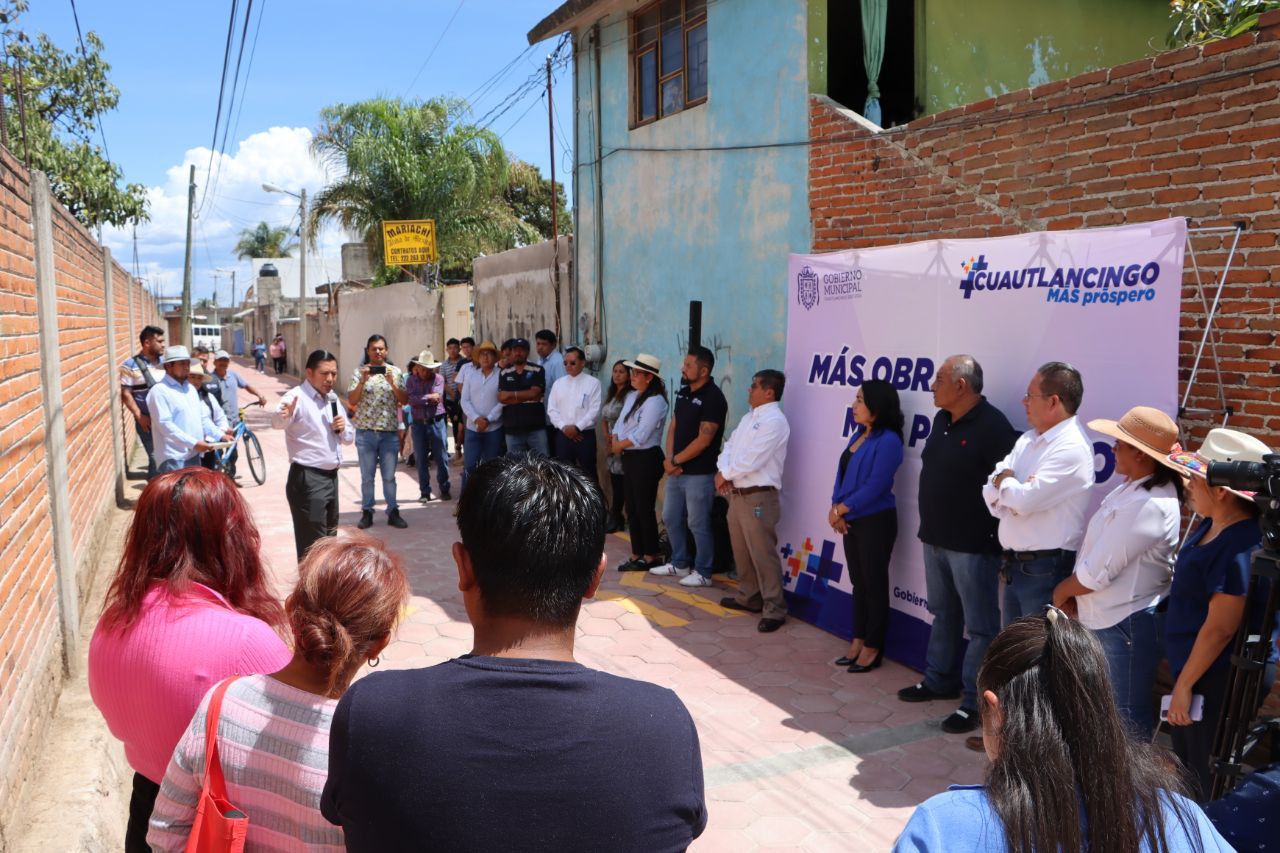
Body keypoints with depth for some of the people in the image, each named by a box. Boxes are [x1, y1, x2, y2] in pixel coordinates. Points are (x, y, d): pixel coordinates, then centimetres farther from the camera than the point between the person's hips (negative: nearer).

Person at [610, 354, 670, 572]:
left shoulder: (655, 401, -17)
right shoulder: (631, 396, 12)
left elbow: (640, 435, -21)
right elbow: (620, 422, 13)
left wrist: (619, 446, -9)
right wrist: (615, 442, -6)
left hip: (646, 459, -9)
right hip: (629, 458, 9)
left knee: (645, 509, -1)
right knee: (632, 509, 13)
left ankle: (651, 557, 11)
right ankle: (637, 555, 22)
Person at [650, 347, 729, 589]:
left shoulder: (713, 398, -15)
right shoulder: (683, 393, 10)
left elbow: (703, 440, -18)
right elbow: (673, 427, 12)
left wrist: (675, 460, -10)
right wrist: (669, 459, -4)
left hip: (699, 473, -8)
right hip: (676, 471, 8)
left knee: (698, 524, 1)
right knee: (671, 519, 16)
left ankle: (703, 572, 14)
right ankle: (679, 564, 31)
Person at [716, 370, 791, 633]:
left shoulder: (774, 421, -16)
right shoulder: (749, 417, 15)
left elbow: (751, 461, -21)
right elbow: (730, 446, 13)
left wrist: (726, 474, -8)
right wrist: (722, 471, -5)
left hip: (758, 497, -9)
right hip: (737, 494, 10)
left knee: (763, 554, -6)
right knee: (741, 551, 18)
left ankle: (774, 609, 2)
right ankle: (748, 597, 33)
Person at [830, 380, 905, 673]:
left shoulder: (888, 440, -16)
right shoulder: (859, 435, 11)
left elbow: (874, 487, -20)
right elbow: (842, 474, 10)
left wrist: (841, 509, -11)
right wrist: (835, 509, -4)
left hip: (875, 522, -8)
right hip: (851, 521, 8)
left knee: (874, 584, 2)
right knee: (858, 582, 14)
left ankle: (873, 648, 13)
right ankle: (858, 642, 24)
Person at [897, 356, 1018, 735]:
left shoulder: (992, 425, -17)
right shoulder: (942, 420, 9)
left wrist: (998, 539, -16)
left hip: (973, 545, -9)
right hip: (935, 539, 9)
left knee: (980, 625, 2)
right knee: (943, 614, 21)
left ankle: (974, 702, 9)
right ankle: (939, 680, 35)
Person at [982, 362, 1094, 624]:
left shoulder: (1072, 447, -16)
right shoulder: (1027, 439, 10)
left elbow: (1026, 500, -22)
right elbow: (991, 492, 5)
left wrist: (1003, 483, -3)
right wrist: (1011, 490, -15)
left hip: (1047, 570, -8)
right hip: (1013, 565, 8)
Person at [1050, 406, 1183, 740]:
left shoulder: (1149, 505, -25)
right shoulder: (1133, 487, 7)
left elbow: (1099, 571, -22)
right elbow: (1094, 549, 11)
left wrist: (1062, 591, -6)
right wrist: (1074, 592, 0)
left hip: (1126, 624, -10)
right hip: (1104, 619, 10)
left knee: (1127, 716, 6)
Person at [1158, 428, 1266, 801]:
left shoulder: (1239, 547, -27)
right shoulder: (1213, 525, 2)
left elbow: (1220, 628, -25)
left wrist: (1185, 684, -20)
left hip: (1217, 680, -10)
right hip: (1194, 670, 10)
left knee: (1210, 783, 7)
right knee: (1185, 770, 24)